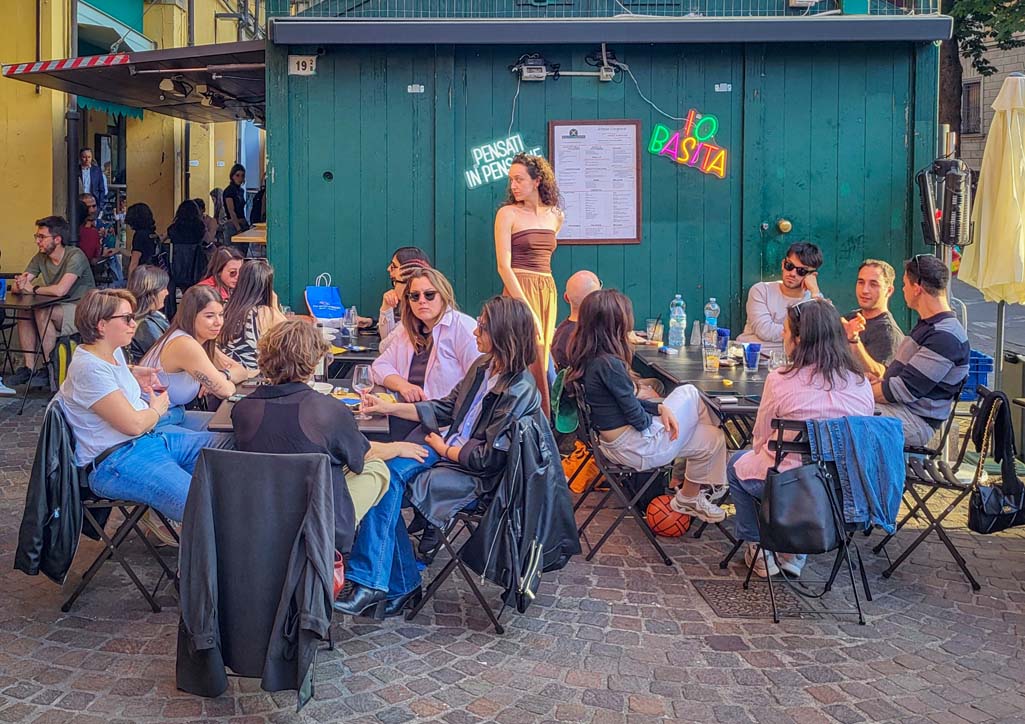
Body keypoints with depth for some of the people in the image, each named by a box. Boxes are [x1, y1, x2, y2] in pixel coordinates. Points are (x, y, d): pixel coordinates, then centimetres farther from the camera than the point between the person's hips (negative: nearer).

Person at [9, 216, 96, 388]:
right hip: (58, 308, 7)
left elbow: (60, 290, -29)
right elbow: (17, 286, 1)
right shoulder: (40, 258, 5)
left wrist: (33, 289, -15)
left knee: (42, 313, -28)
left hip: (81, 309, -7)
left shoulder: (75, 256, -18)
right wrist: (20, 284, -24)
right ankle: (29, 367, -11)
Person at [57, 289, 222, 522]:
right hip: (116, 462, -11)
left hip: (149, 438, 11)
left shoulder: (113, 351, 10)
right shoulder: (89, 369, -19)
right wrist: (157, 410, -1)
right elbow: (134, 424, -22)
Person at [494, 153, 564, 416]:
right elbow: (504, 266, -10)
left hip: (548, 293, 5)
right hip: (519, 292, -5)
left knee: (542, 362, 7)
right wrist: (527, 309, -17)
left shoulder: (555, 217, 12)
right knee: (530, 363, -8)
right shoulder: (507, 214, -3)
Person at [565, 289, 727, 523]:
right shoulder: (609, 365, -28)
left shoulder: (586, 358, 0)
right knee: (713, 441, 8)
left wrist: (660, 408, 0)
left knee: (689, 392, 15)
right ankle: (688, 499, 29)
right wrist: (660, 412, 2)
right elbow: (636, 417, -19)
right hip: (634, 447, -9)